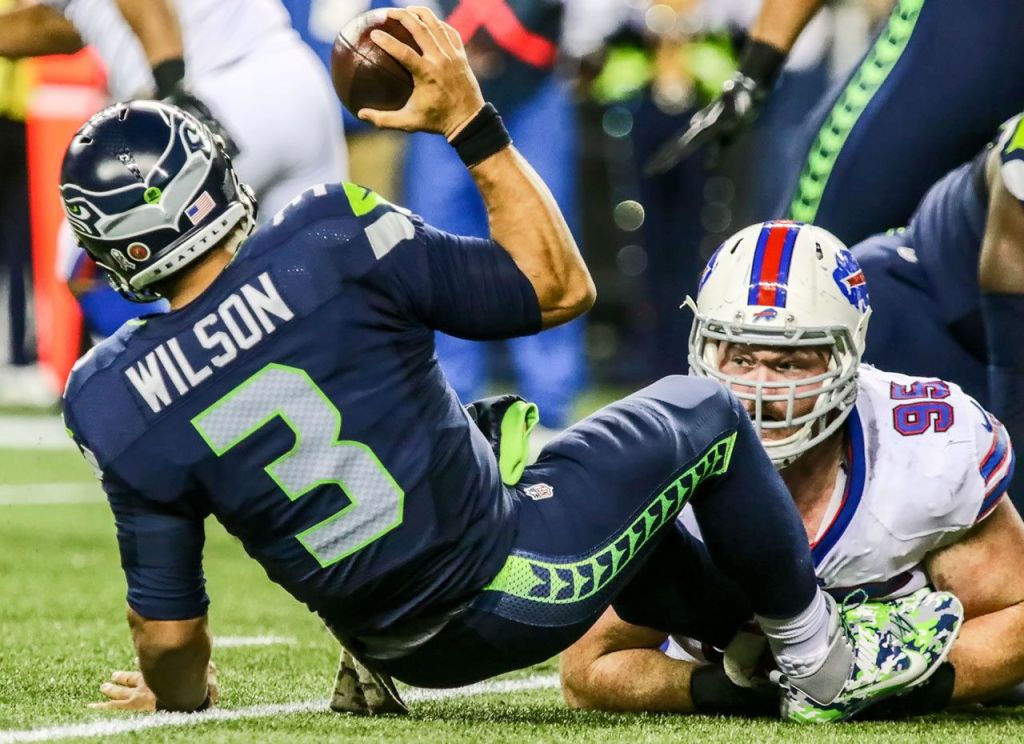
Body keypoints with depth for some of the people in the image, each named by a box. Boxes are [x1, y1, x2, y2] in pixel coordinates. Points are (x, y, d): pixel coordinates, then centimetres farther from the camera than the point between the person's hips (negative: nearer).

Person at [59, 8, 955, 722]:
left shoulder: (116, 407, -11)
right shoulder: (329, 244, -22)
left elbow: (170, 630, -3)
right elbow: (558, 286, -8)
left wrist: (180, 698, 18)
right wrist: (470, 120, -3)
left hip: (410, 653, 5)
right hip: (523, 591, -5)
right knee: (702, 414, 22)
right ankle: (824, 663, 34)